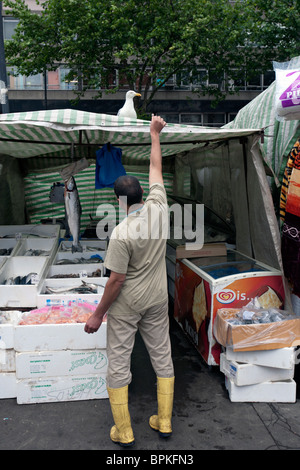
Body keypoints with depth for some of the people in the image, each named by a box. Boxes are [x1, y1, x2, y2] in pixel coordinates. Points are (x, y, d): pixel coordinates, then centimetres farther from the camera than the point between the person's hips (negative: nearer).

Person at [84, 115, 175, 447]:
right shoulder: (158, 207, -10)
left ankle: (124, 432, 20)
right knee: (162, 357, 16)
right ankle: (164, 423, 29)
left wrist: (98, 313, -9)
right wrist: (155, 134, 16)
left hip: (126, 304, -5)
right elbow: (155, 168, 5)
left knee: (118, 363, 9)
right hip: (157, 300, 6)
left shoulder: (122, 233, -23)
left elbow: (116, 280, -20)